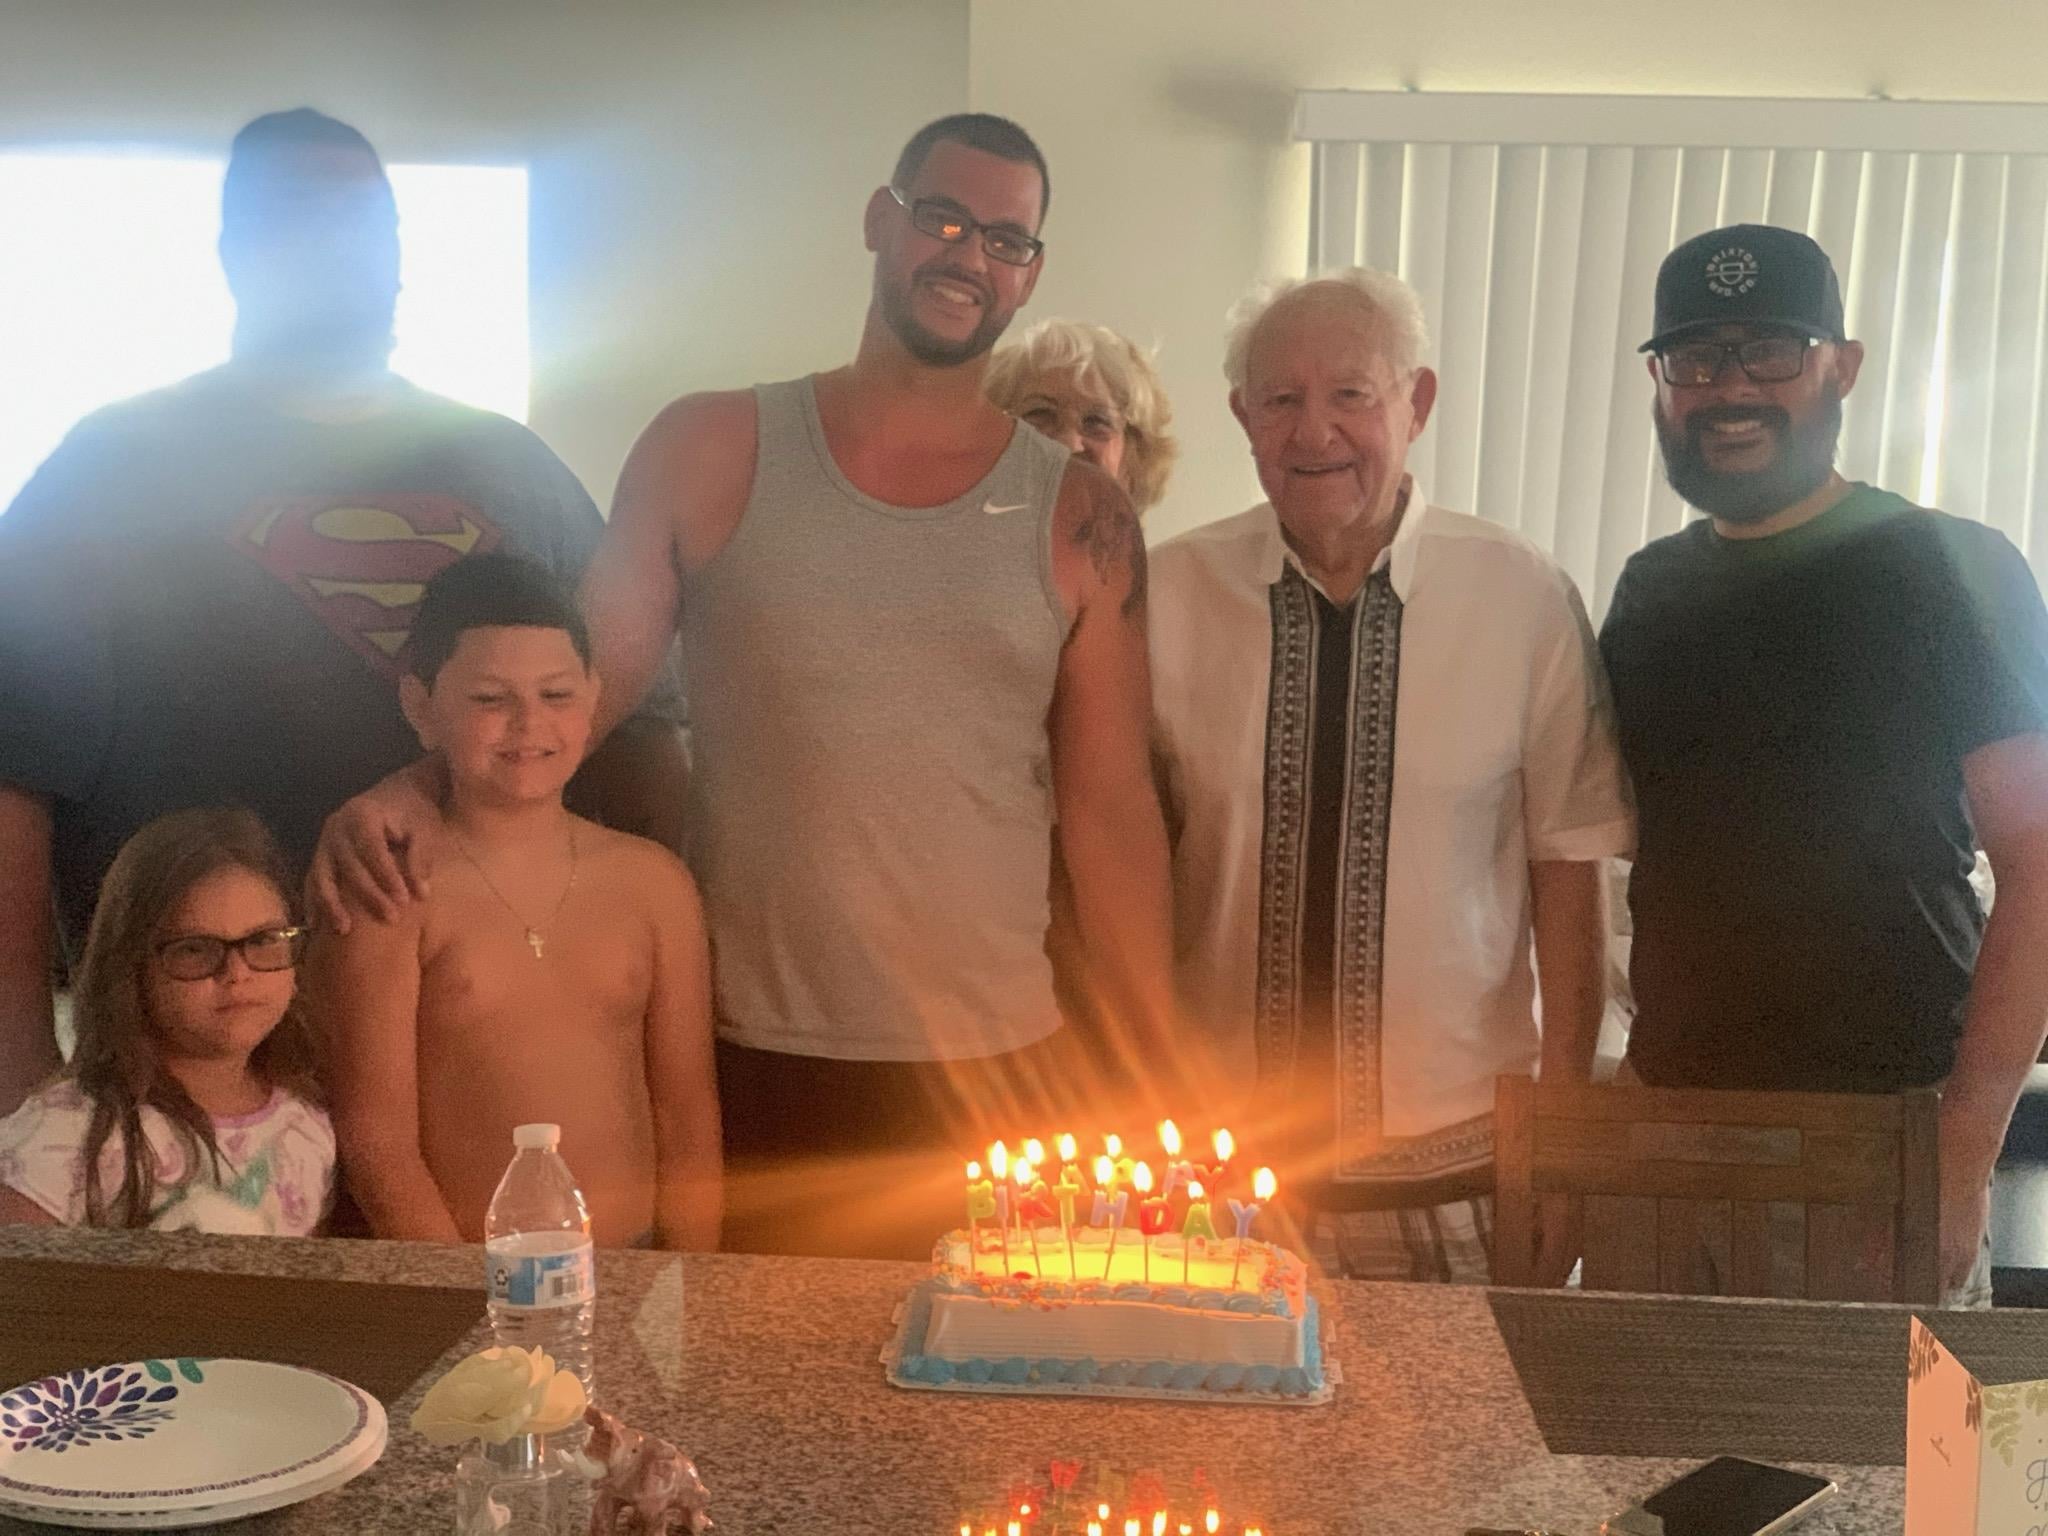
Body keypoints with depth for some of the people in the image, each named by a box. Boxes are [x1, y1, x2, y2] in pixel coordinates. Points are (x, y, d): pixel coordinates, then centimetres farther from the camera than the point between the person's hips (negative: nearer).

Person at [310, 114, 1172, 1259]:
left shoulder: (1078, 517, 3)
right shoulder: (712, 454, 3)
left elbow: (1109, 810, 5)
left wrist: (1164, 1084, 2)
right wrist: (419, 793, -15)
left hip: (996, 1078, 1)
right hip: (748, 1074, 0)